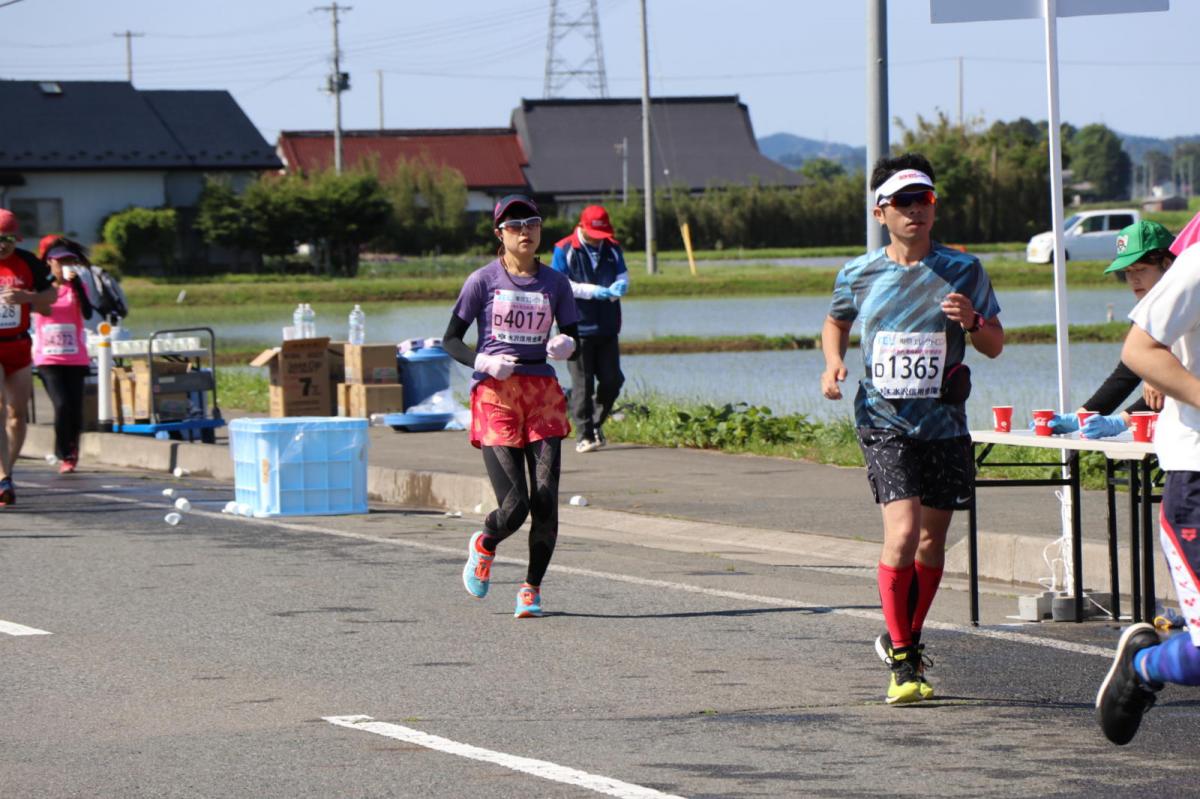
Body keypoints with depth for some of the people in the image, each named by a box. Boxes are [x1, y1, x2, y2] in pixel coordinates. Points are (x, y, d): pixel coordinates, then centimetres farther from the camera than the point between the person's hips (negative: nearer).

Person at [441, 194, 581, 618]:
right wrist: (483, 362, -15)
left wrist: (565, 345, -10)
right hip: (494, 394, -3)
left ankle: (531, 588, 11)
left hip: (542, 392, 3)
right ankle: (484, 545, 25)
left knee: (546, 499, -7)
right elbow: (451, 340, 4)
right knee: (515, 505, -10)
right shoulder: (484, 280, 0)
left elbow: (573, 339, 14)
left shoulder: (555, 283, 8)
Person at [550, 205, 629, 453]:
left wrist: (618, 287, -14)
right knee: (582, 384, -4)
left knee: (612, 380, 5)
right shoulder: (565, 250, -4)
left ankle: (596, 422, 26)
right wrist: (593, 291, -21)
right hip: (578, 327, -5)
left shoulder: (612, 249, 12)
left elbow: (623, 277, 12)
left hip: (607, 327, 5)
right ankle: (584, 435, 2)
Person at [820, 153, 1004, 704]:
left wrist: (972, 321, -15)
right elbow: (835, 323, 22)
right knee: (902, 535, -18)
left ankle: (905, 641, 35)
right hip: (884, 422, -2)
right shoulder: (858, 275, 1)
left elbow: (995, 346, 7)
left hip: (945, 425, 2)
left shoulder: (963, 271, -1)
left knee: (931, 544, 11)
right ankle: (901, 660, -6)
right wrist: (833, 362, 2)